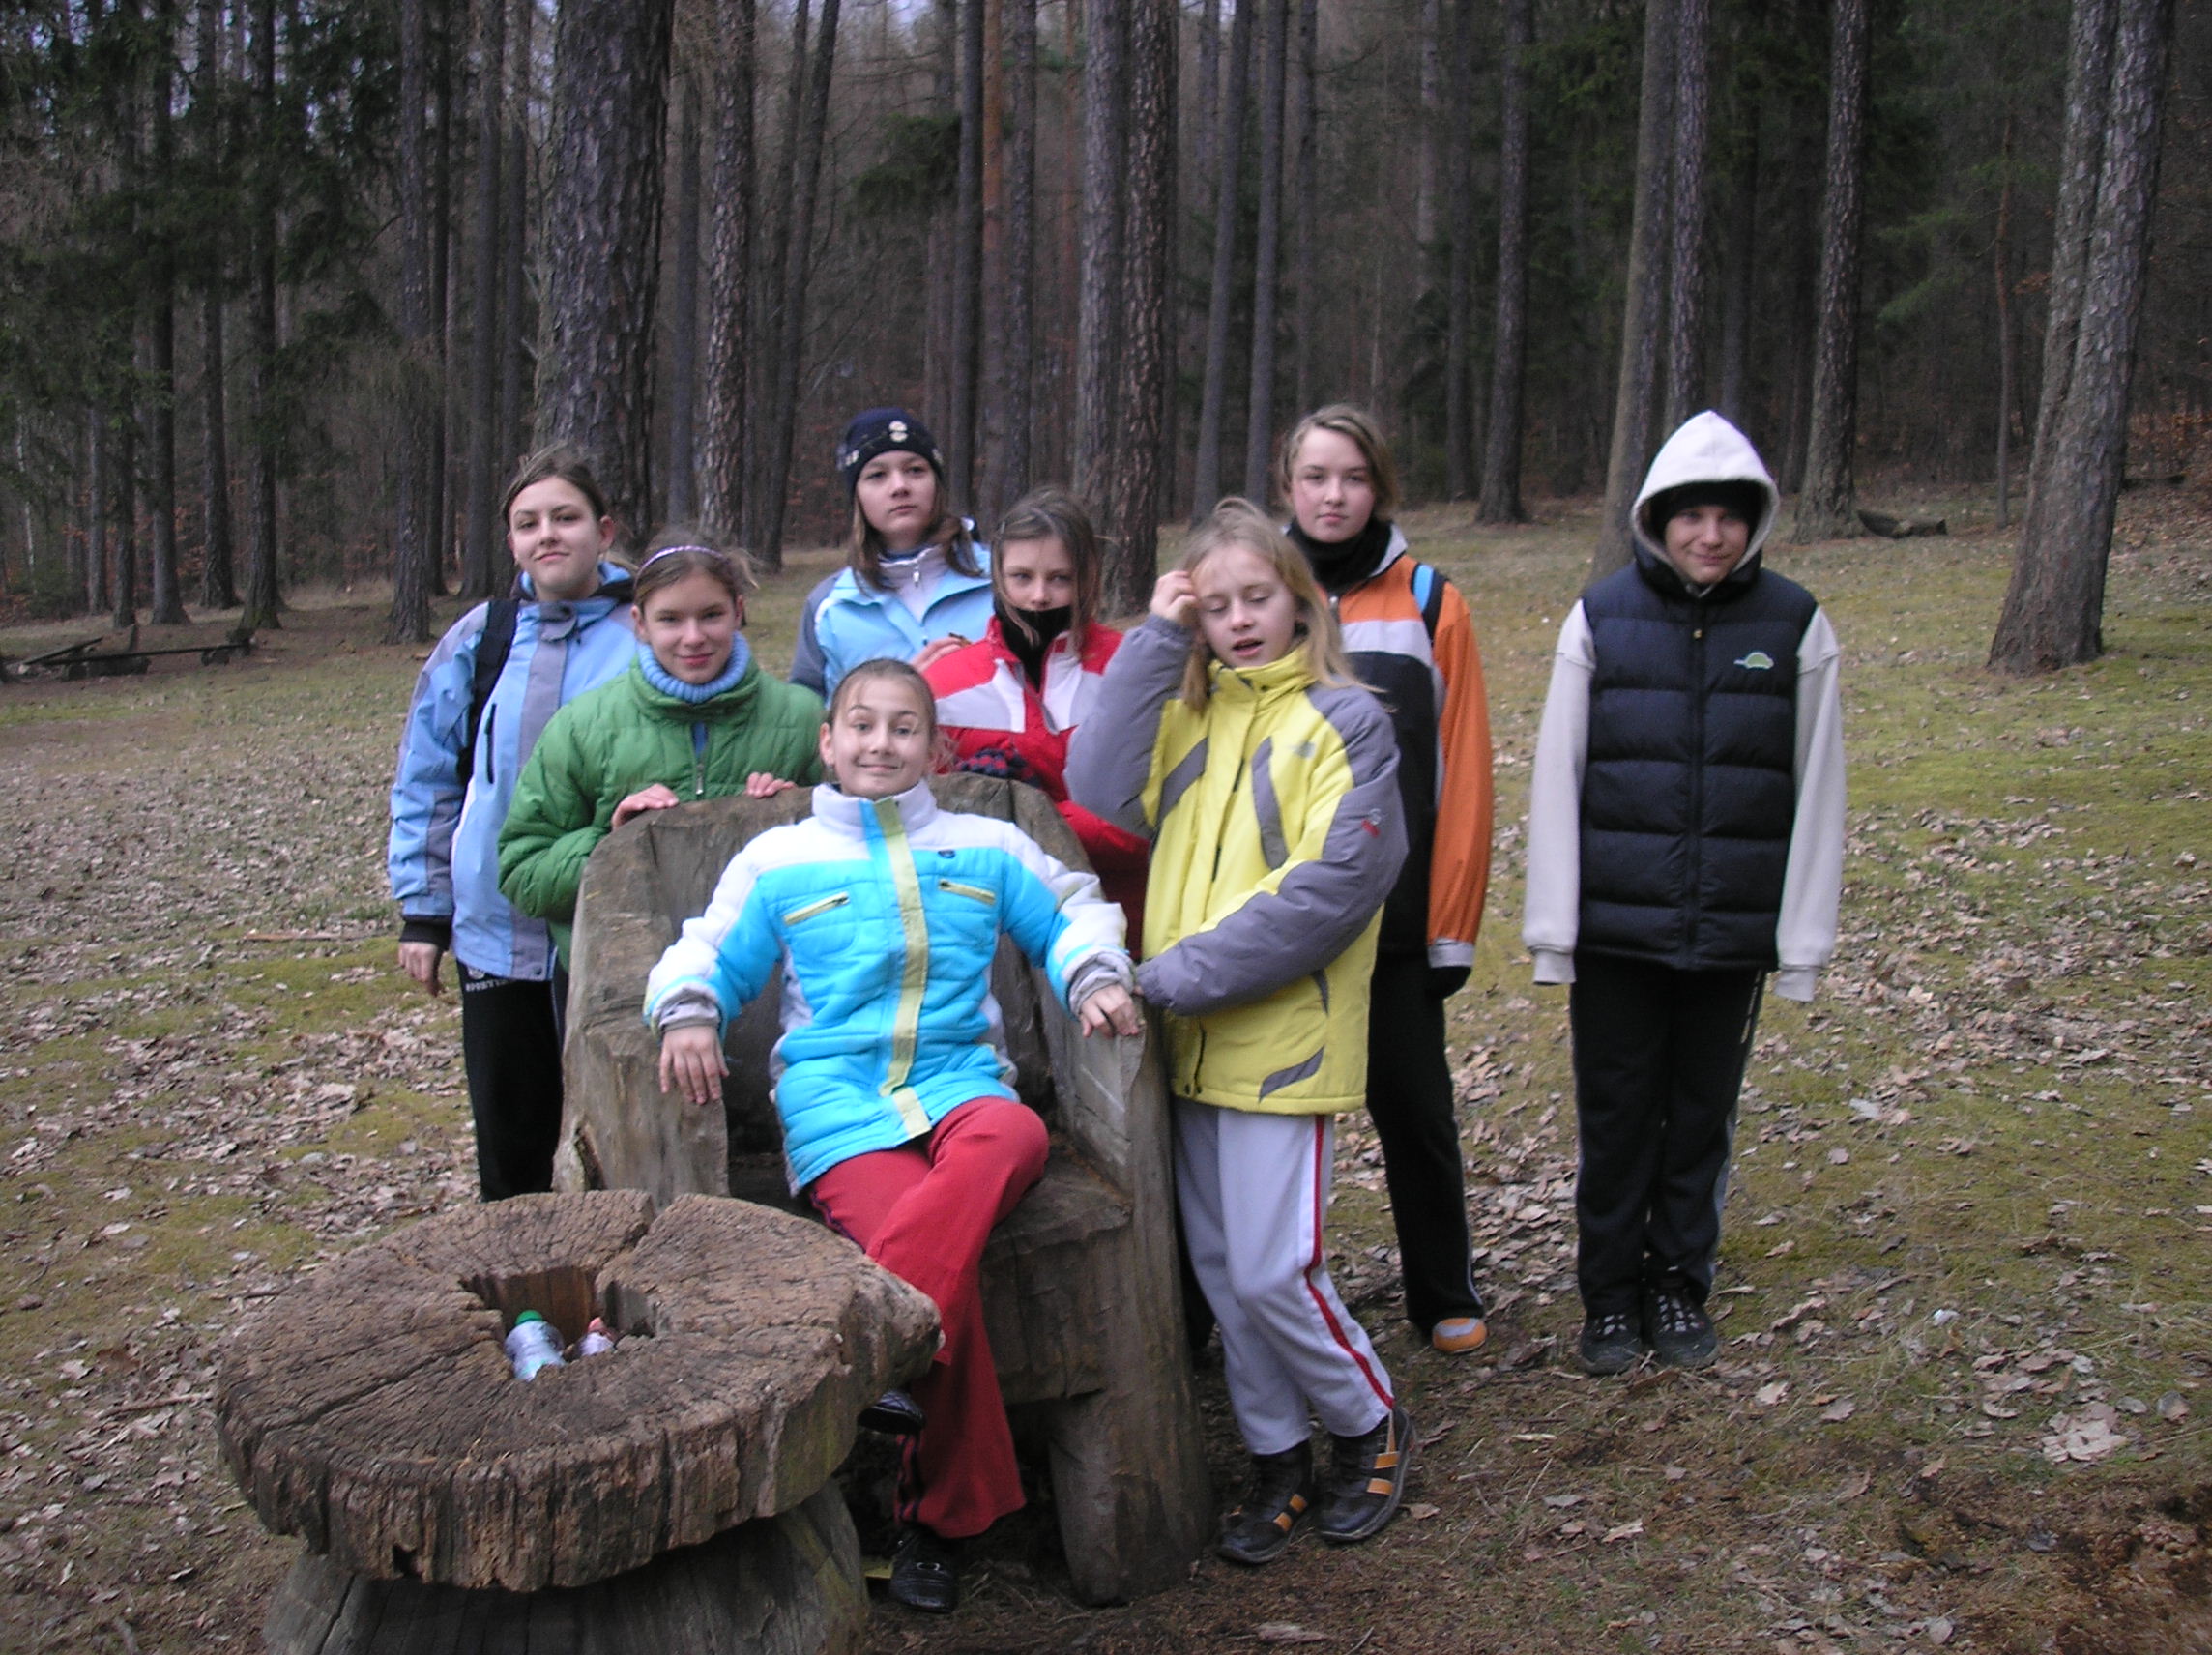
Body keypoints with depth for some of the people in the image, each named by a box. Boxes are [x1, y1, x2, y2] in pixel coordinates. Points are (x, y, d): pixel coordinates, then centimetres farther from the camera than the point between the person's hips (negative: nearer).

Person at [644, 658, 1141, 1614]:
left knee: (1012, 1138, -40)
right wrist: (686, 1013, -4)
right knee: (942, 1264, -32)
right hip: (837, 1098, -1)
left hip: (960, 1079, 2)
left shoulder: (986, 847, 21)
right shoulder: (778, 860, 17)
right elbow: (708, 954, 19)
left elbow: (1072, 909, 30)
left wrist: (1095, 977, 9)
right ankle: (952, 1512, -20)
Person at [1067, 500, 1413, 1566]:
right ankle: (1276, 1460, 28)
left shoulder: (1344, 718, -6)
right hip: (1191, 1040, 6)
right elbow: (1103, 794, -6)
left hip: (1285, 1038, -6)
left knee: (1270, 1271, -4)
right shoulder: (1189, 715, 12)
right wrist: (1156, 640, -6)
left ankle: (1369, 1429, 22)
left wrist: (1188, 974, -18)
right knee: (1220, 1269, 12)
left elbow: (1332, 882, -16)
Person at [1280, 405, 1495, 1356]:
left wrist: (1454, 921, -2)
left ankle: (1444, 1297, 28)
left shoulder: (1429, 601, 1)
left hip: (1398, 918, 0)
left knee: (1415, 1108, 10)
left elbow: (1462, 771, 1)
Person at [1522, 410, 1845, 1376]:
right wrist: (1551, 929, -2)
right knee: (1616, 1116, 7)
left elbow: (1815, 790, 3)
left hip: (1733, 929, 1)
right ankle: (1609, 1295, 24)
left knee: (1703, 1115, 12)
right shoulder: (1601, 619, 0)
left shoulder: (1794, 626, 1)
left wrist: (1803, 942, 1)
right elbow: (1557, 779, 0)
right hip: (1616, 925, 0)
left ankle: (1679, 1285, 30)